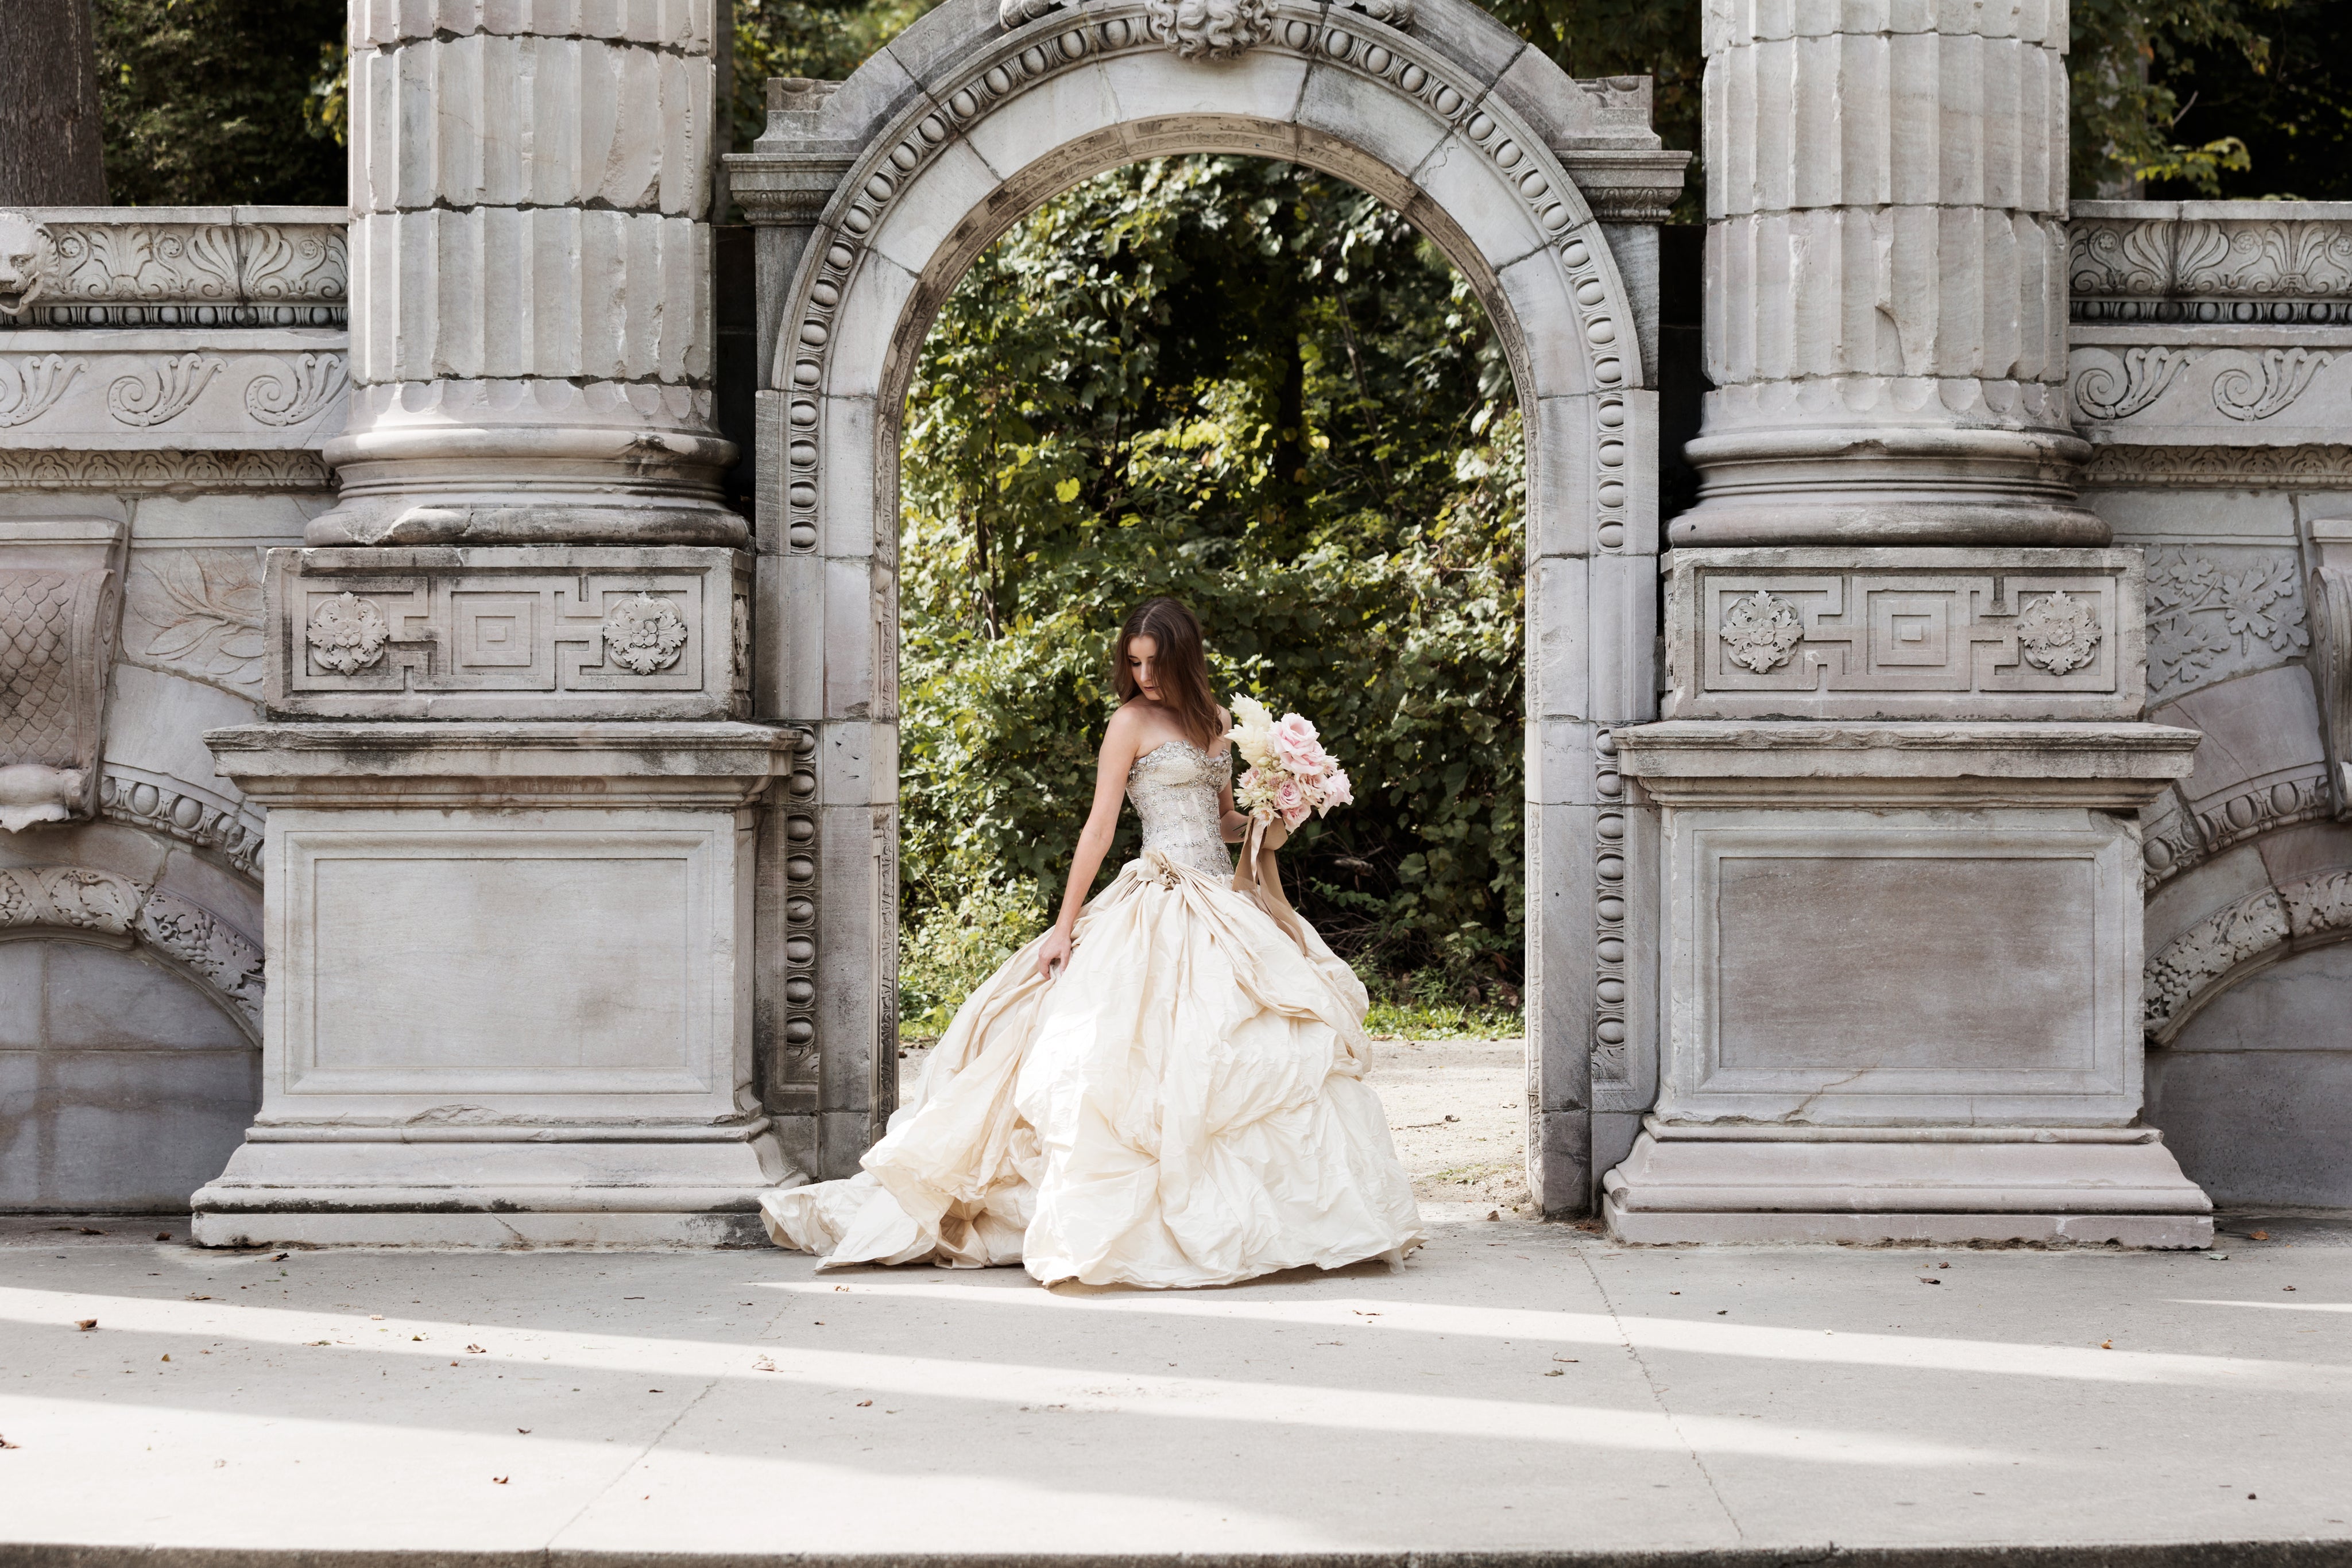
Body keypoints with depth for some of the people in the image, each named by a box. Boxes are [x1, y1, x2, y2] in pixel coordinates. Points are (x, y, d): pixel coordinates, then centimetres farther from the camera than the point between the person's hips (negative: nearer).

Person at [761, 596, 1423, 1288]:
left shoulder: (1216, 720, 16)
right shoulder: (1132, 721, -2)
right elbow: (1100, 827, -6)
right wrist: (1065, 927, -9)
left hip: (1223, 904, 6)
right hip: (1161, 901, -6)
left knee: (1251, 1050, 0)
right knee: (1159, 1052, -15)